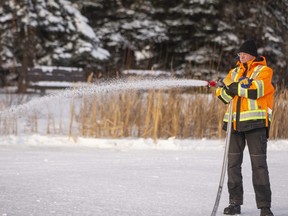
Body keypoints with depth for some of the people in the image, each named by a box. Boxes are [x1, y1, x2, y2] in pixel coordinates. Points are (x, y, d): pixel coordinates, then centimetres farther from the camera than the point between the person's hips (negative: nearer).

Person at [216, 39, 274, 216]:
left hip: (255, 122, -5)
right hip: (235, 122, 5)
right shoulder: (235, 72, 18)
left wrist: (235, 87, -8)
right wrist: (228, 89, -12)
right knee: (233, 162, 5)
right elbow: (222, 93, 9)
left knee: (259, 163, -7)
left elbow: (256, 89, -16)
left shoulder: (264, 71, 2)